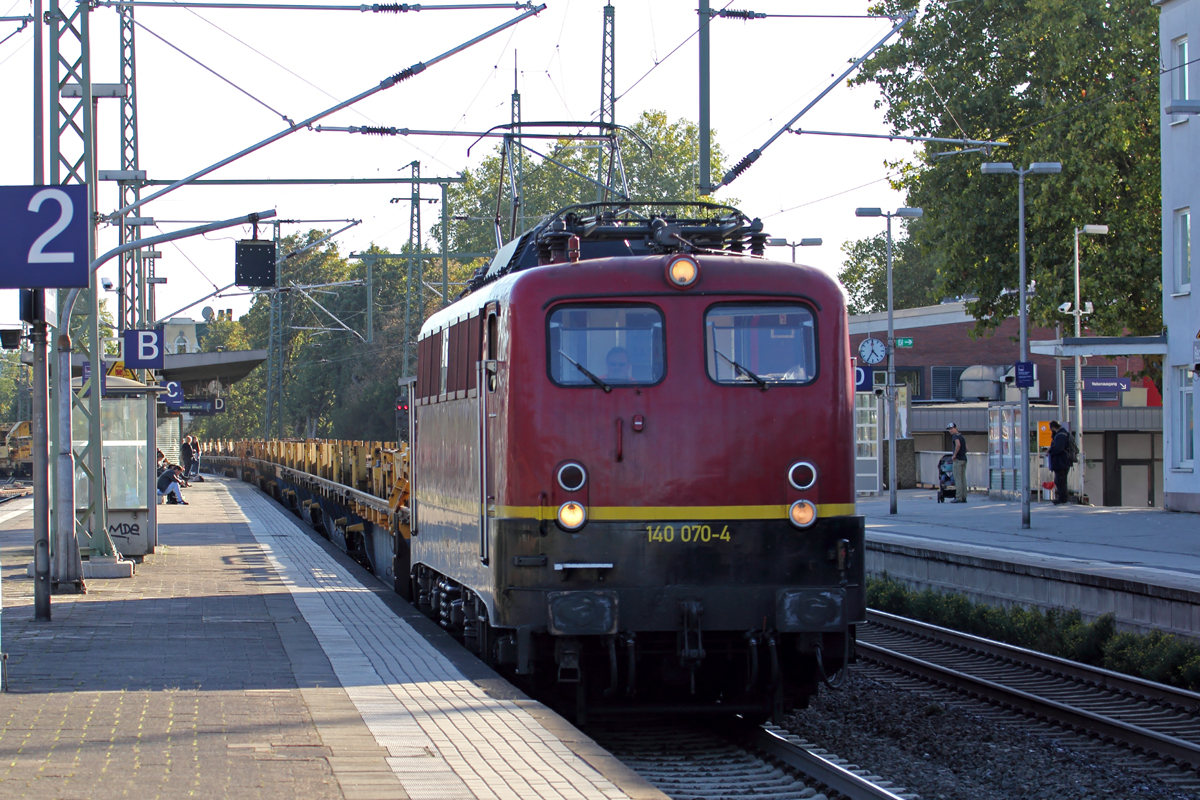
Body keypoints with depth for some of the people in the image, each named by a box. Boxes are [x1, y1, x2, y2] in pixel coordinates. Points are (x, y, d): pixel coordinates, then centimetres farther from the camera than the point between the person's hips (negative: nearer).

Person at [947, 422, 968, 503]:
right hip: (964, 459, 9)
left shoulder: (955, 436, -8)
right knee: (963, 478, 8)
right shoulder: (962, 436, 18)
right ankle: (964, 497, 8)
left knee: (957, 479, -8)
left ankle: (958, 497, -11)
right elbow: (966, 448, 22)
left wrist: (955, 455, -17)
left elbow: (958, 445, -26)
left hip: (958, 460, -9)